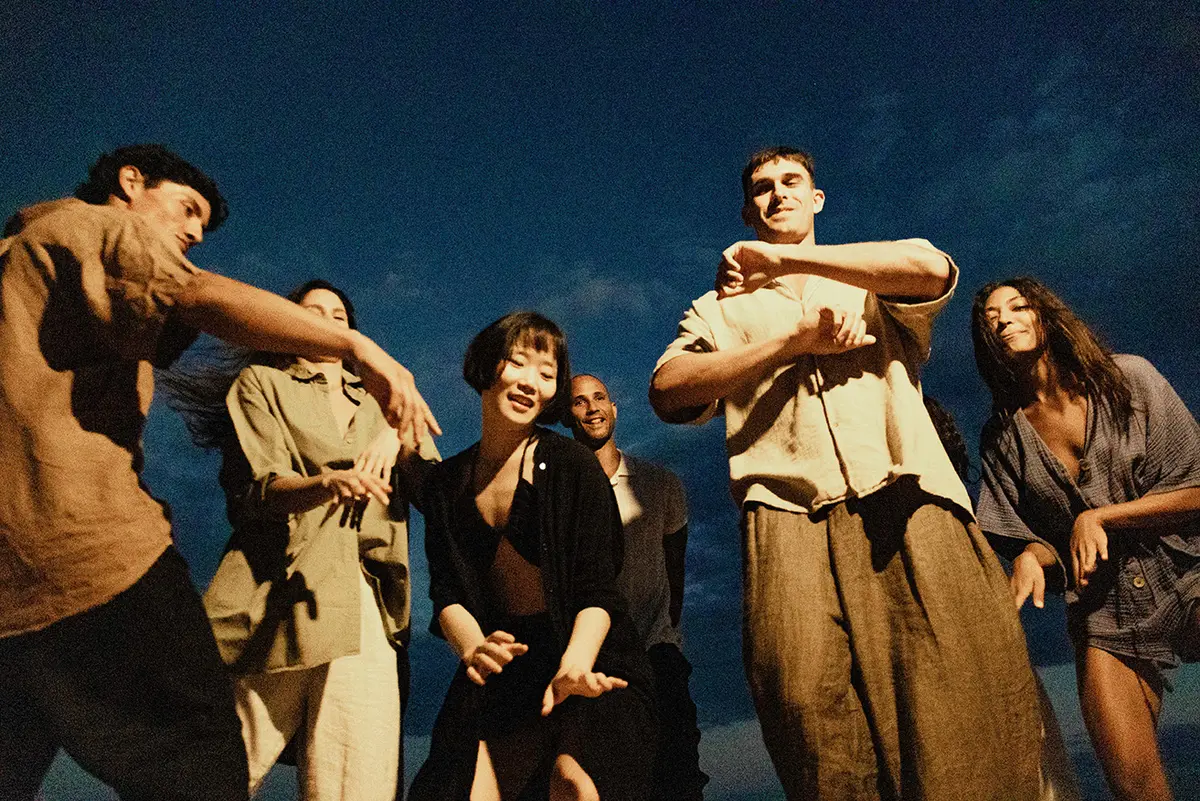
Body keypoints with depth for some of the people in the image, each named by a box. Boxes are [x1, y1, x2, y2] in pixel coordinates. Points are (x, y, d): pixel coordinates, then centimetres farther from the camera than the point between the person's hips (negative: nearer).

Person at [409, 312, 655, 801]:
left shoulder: (572, 466, -5)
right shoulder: (445, 482, 7)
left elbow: (597, 589, -10)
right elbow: (446, 592, 2)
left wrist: (574, 664, -28)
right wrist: (474, 649, -19)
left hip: (587, 658, -3)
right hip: (505, 666, 3)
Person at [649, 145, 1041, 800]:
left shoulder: (873, 284, 27)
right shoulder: (721, 308, 26)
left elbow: (932, 270, 2)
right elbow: (667, 390, 5)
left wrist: (785, 259, 2)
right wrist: (794, 340, -3)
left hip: (908, 505, 1)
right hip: (791, 518, 0)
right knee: (806, 697, -21)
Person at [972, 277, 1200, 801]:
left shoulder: (1128, 379, -1)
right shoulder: (1002, 436, 4)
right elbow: (1027, 539, 7)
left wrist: (1097, 518, -11)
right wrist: (1032, 556, -16)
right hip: (1104, 608, 2)